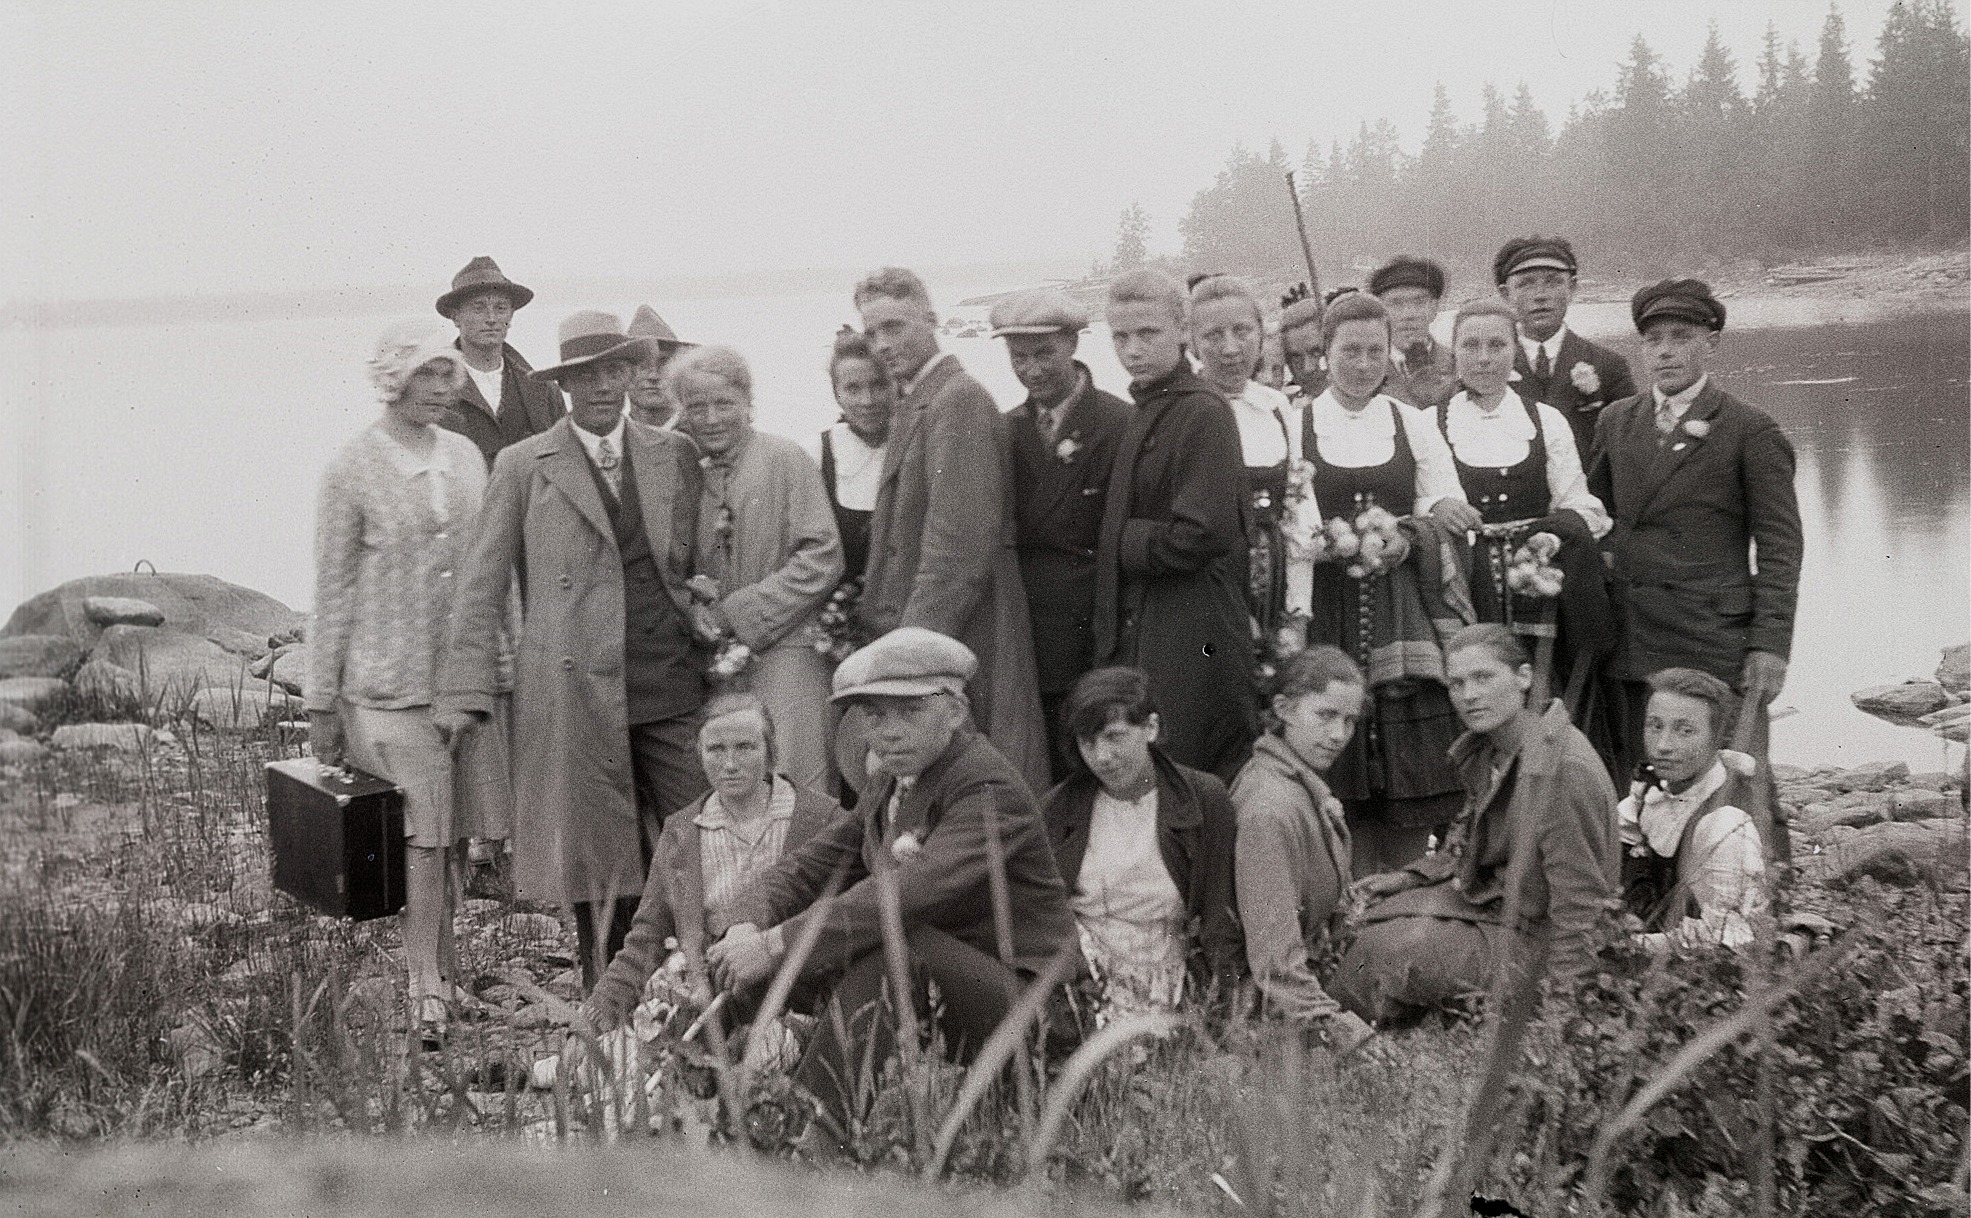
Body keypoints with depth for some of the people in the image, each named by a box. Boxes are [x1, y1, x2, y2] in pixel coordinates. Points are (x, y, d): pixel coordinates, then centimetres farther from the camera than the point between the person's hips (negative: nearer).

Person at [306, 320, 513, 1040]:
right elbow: (332, 590, -2)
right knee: (422, 837, -7)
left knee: (456, 833, 7)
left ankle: (446, 971, 19)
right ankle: (426, 991, -2)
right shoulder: (352, 470, -4)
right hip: (390, 682, -5)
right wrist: (321, 702, -1)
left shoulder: (467, 458, 9)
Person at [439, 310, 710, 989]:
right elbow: (484, 584, 3)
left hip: (672, 687, 2)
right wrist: (466, 693, -2)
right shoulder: (524, 467, 4)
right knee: (597, 863, 2)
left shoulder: (675, 456, 12)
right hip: (576, 692, -2)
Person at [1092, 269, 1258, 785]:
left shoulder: (1201, 413, -12)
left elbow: (1203, 534, -20)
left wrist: (1124, 544, -9)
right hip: (1138, 641, 9)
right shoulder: (1142, 413, 17)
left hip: (1189, 643, -9)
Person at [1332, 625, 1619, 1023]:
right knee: (1373, 916, 2)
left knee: (1386, 951, -18)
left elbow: (1579, 905, -24)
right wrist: (1410, 877, 6)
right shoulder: (1484, 750, 3)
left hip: (1530, 938, -9)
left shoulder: (1567, 770, -27)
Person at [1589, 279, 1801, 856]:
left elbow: (1780, 546, -3)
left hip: (1716, 644, -4)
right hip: (1632, 645, 4)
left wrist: (1771, 645, -10)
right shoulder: (1617, 421, 14)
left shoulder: (1750, 430, 0)